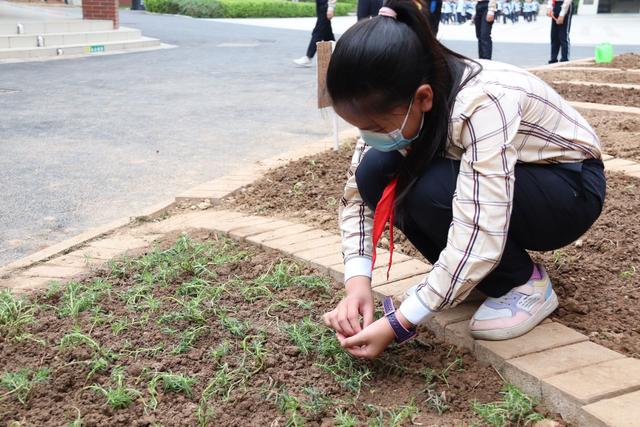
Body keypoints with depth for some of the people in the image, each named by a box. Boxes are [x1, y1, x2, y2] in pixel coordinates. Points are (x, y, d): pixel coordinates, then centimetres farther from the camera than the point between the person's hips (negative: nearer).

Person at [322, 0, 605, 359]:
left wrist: (398, 325, -35)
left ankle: (526, 284, -8)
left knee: (434, 193, -34)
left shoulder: (483, 105, -37)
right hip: (486, 180, 6)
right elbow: (356, 192, -9)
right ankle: (473, 274, 0)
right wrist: (358, 282, -21)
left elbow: (479, 239, -40)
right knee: (374, 174, -17)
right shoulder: (398, 101, -16)